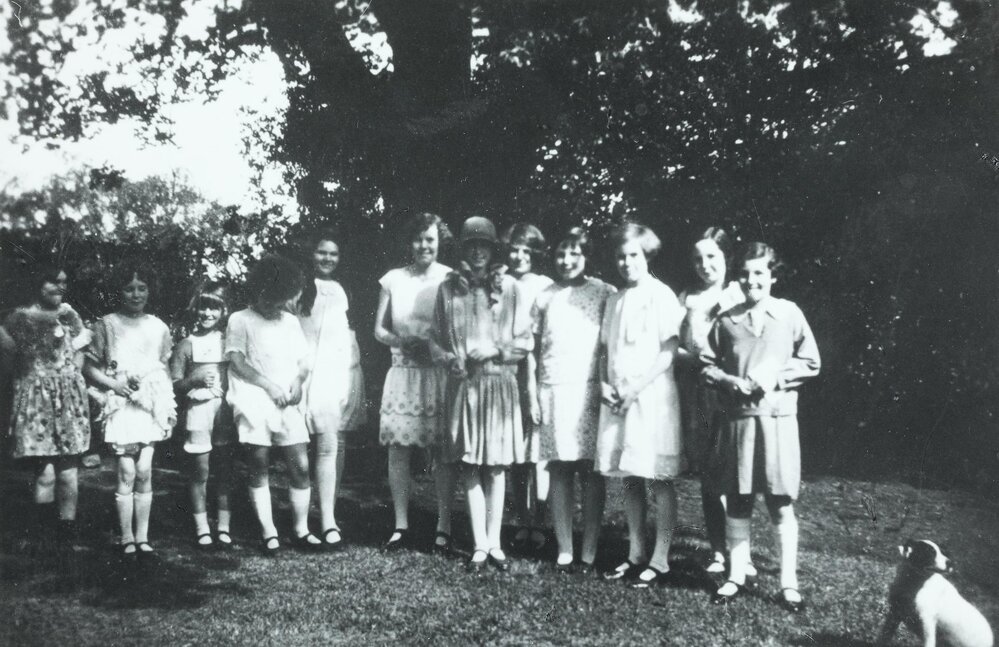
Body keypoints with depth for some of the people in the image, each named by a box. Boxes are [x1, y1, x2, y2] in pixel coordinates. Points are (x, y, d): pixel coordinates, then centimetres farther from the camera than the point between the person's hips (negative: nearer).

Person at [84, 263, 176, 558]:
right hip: (121, 404, -2)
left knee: (144, 472, -2)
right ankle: (127, 538, 3)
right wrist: (116, 385, -11)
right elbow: (89, 368, 3)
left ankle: (142, 536, 5)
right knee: (127, 472, -6)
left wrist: (169, 406, 7)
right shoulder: (107, 325, 2)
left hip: (151, 404, 2)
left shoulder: (158, 327, 10)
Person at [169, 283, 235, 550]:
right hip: (198, 410, -1)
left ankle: (224, 527, 11)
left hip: (226, 410, 2)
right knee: (199, 472, 2)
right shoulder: (186, 345, 3)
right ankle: (202, 528, 8)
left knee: (225, 470, 4)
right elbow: (173, 386, 1)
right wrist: (194, 379, -14)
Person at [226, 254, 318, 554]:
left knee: (300, 466, -2)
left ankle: (301, 530, 8)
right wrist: (269, 385, -12)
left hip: (287, 404, 4)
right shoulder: (240, 320, 3)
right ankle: (268, 533, 6)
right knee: (259, 467, -1)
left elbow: (304, 360, 17)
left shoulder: (291, 321, 17)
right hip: (254, 402, -4)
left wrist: (298, 381, -4)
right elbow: (236, 362, -5)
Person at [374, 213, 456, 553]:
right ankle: (401, 527, 11)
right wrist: (402, 342, -8)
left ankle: (444, 529, 4)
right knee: (398, 448, 1)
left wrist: (436, 346, -15)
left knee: (442, 452, -3)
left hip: (440, 373, -2)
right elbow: (379, 329, 11)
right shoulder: (393, 279, 8)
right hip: (402, 371, 2)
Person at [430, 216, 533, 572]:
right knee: (470, 467, 2)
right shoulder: (448, 289, 4)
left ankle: (494, 543, 13)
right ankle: (480, 545, 9)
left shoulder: (511, 288, 1)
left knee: (495, 467, 4)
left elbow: (526, 341, 2)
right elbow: (435, 338, 9)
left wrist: (495, 350, -12)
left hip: (500, 384, -1)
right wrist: (450, 359, -9)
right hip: (462, 383, 1)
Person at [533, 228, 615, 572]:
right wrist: (533, 394, 5)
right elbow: (534, 347, 12)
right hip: (552, 390, 3)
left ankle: (589, 553, 3)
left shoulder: (604, 293, 3)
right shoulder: (546, 296, 11)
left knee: (591, 472, -2)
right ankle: (563, 551, 6)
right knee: (559, 471, 2)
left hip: (590, 390, -2)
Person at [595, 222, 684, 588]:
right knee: (629, 479, 10)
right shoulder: (615, 300, 14)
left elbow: (669, 352, -10)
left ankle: (660, 560, 4)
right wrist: (604, 384, 0)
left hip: (653, 397, -6)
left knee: (659, 480, -2)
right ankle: (636, 554, 19)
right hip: (618, 399, 6)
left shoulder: (661, 296, -5)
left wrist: (635, 387, -14)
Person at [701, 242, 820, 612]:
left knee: (781, 502, 1)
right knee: (737, 500, 8)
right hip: (738, 417, 2)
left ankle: (789, 583, 10)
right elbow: (707, 365, 9)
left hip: (778, 416, -2)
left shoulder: (790, 314, 1)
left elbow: (810, 363, 2)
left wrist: (775, 378, -10)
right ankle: (736, 575, 19)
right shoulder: (726, 320, 5)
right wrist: (730, 381, -9)